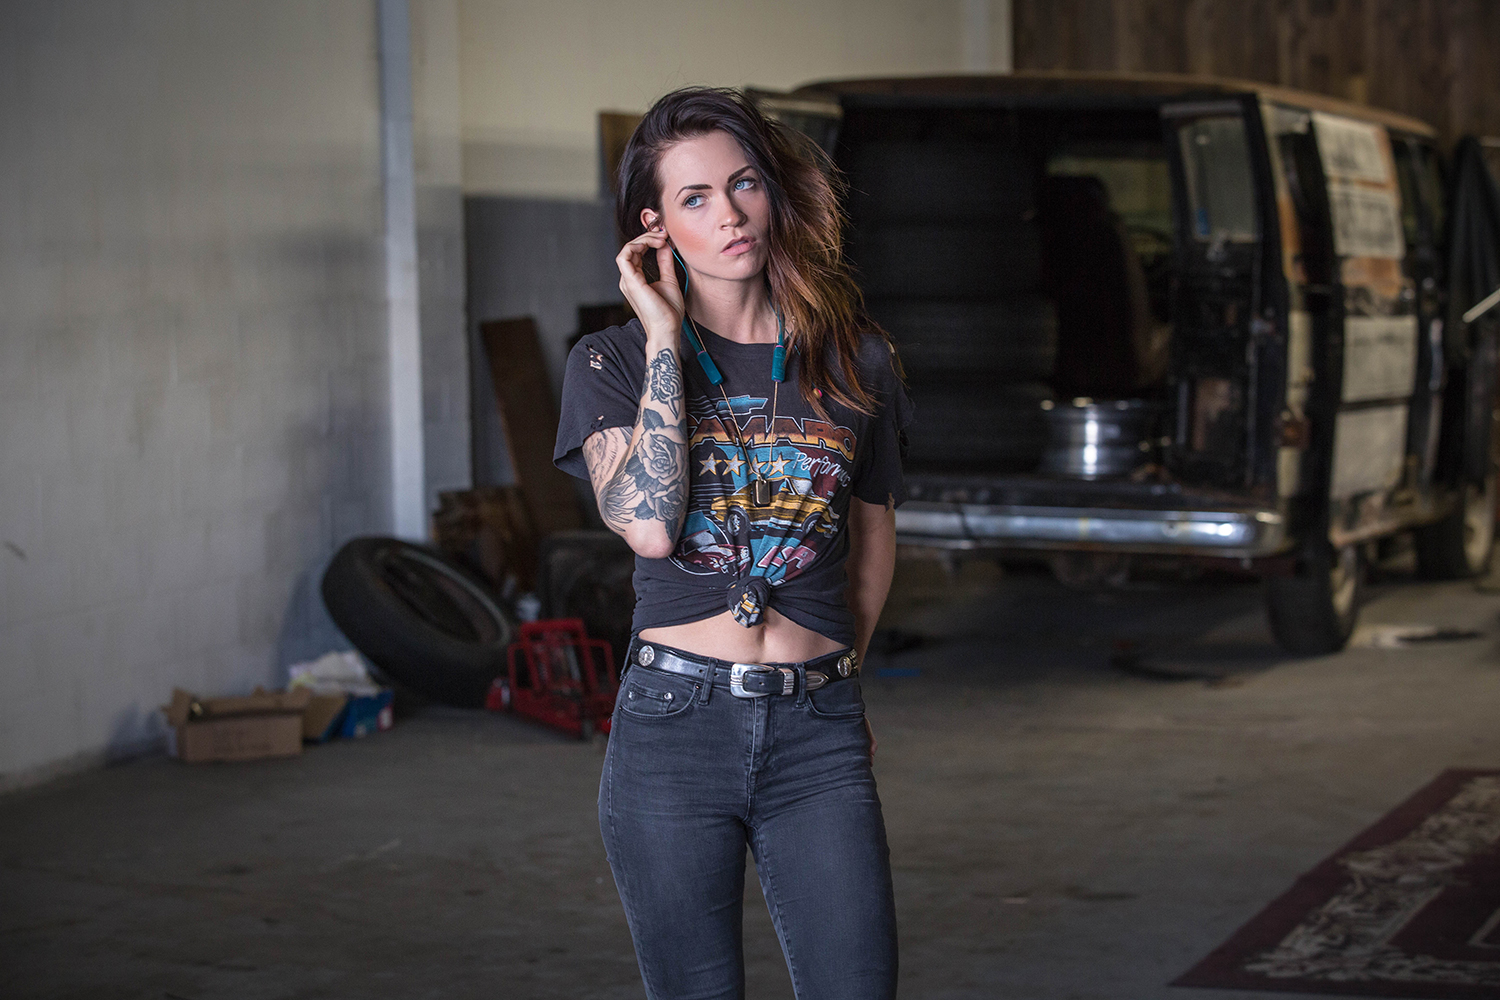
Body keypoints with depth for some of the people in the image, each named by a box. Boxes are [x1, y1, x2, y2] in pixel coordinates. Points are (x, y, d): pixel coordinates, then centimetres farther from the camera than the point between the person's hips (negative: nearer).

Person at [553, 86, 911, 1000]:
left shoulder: (855, 360, 7)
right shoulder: (614, 363, 2)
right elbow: (649, 526, -16)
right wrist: (665, 338, -9)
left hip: (819, 736, 1)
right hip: (673, 725, -1)